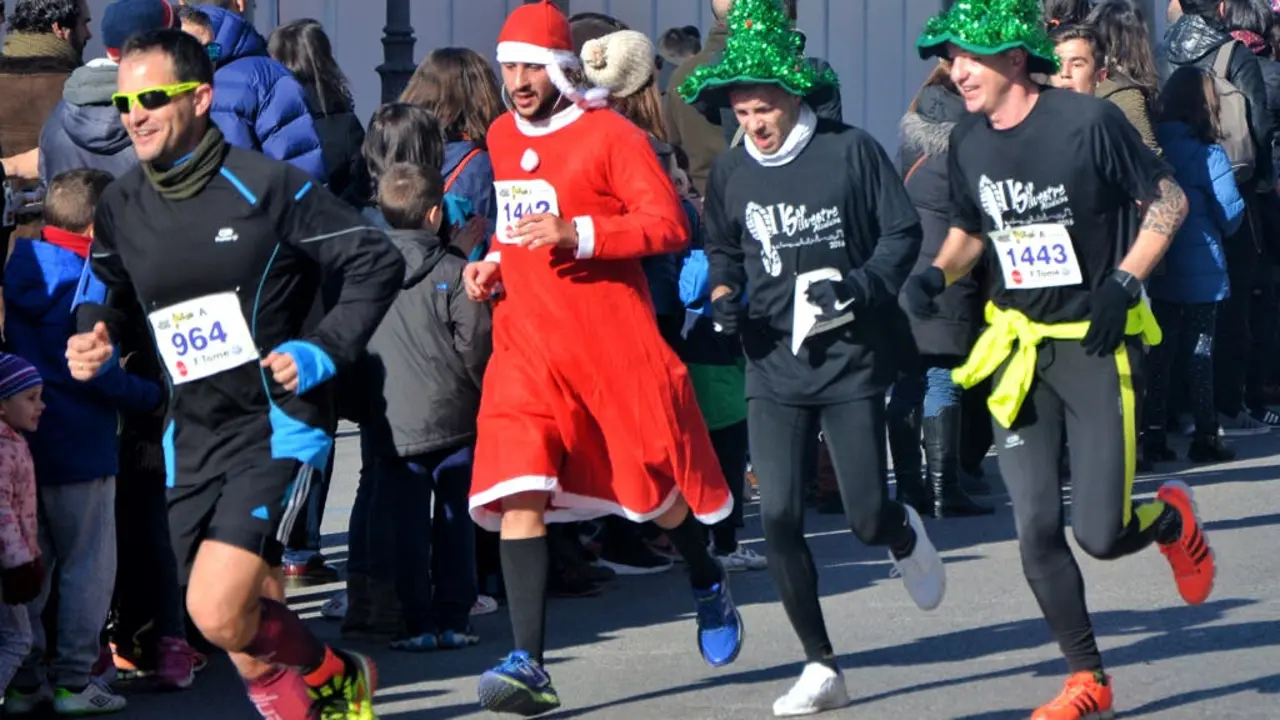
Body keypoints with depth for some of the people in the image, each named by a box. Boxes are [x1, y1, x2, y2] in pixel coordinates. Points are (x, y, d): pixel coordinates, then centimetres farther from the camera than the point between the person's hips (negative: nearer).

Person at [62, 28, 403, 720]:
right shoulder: (121, 207, 5)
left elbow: (378, 261, -5)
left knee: (218, 612, -20)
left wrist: (325, 350, -13)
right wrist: (93, 337, 2)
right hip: (190, 442, 6)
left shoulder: (267, 185, -10)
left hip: (277, 430, -6)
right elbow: (106, 294, 23)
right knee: (251, 650, 8)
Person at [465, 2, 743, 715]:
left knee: (653, 488, 9)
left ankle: (708, 583, 42)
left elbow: (669, 223, -15)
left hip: (613, 340, -4)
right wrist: (494, 266, 8)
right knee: (516, 490, -13)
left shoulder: (609, 134, -9)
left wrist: (578, 233, -25)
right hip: (527, 341, 5)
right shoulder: (502, 139, 12)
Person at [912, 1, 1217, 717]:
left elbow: (1169, 200, -6)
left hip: (1098, 344, -5)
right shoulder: (968, 143, 3)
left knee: (1101, 534, -9)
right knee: (1037, 533, -2)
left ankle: (1171, 518, 26)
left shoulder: (1089, 121, -15)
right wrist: (936, 274, 0)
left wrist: (1124, 282, -16)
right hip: (1020, 347, 5)